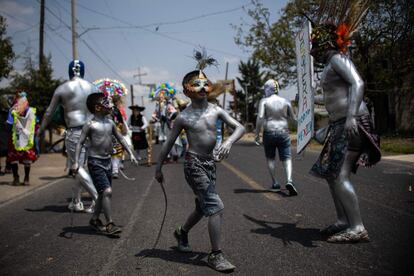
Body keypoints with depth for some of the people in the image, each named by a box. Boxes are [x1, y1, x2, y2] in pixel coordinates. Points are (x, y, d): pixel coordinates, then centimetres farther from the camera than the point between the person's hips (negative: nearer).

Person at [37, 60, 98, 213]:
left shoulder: (62, 89, 0)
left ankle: (98, 198, -12)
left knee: (78, 168, -1)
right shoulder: (92, 88, 8)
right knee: (81, 166, 14)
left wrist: (41, 130, 19)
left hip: (74, 132, -5)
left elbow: (49, 112, 6)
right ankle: (76, 201, 22)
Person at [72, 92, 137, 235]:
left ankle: (94, 219, 30)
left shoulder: (110, 122, 7)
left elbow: (120, 138, 15)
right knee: (107, 191, -15)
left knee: (103, 193, 14)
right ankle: (109, 224, -6)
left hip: (107, 161, 7)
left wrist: (130, 153, 10)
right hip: (95, 162, -7)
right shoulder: (90, 124, -11)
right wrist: (76, 162, -18)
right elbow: (80, 143, -11)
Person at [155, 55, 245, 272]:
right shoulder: (184, 117, -7)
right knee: (215, 207, -12)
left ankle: (182, 232, 47)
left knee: (203, 207, 20)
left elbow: (240, 127, -2)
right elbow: (169, 143, 0)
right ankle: (215, 255, -2)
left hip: (210, 163, 6)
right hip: (193, 164, -6)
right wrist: (158, 168, 4)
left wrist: (229, 141, -22)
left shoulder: (216, 110, 3)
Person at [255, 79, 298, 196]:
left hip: (269, 133, -1)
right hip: (283, 132, 1)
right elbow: (293, 118, 9)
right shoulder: (285, 101, 4)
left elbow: (260, 117, -14)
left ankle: (275, 183, 18)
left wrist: (257, 134, -8)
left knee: (270, 158, 16)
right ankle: (289, 181, -20)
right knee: (287, 158, 2)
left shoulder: (264, 101, -3)